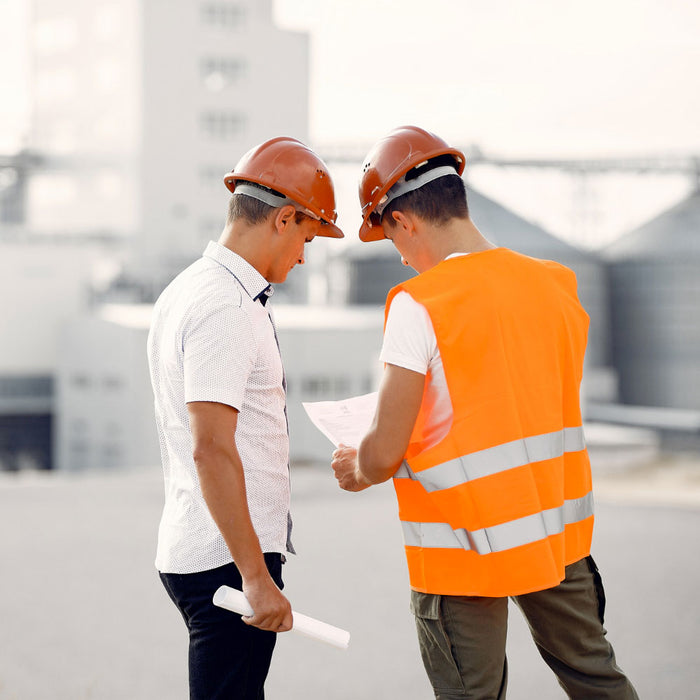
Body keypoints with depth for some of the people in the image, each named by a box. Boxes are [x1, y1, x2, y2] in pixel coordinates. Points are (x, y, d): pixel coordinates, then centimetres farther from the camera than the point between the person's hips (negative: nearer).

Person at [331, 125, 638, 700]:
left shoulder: (419, 306, -17)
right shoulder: (554, 286, 2)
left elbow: (386, 454, -18)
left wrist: (358, 471, 4)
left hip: (466, 543, -6)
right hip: (559, 525, 6)